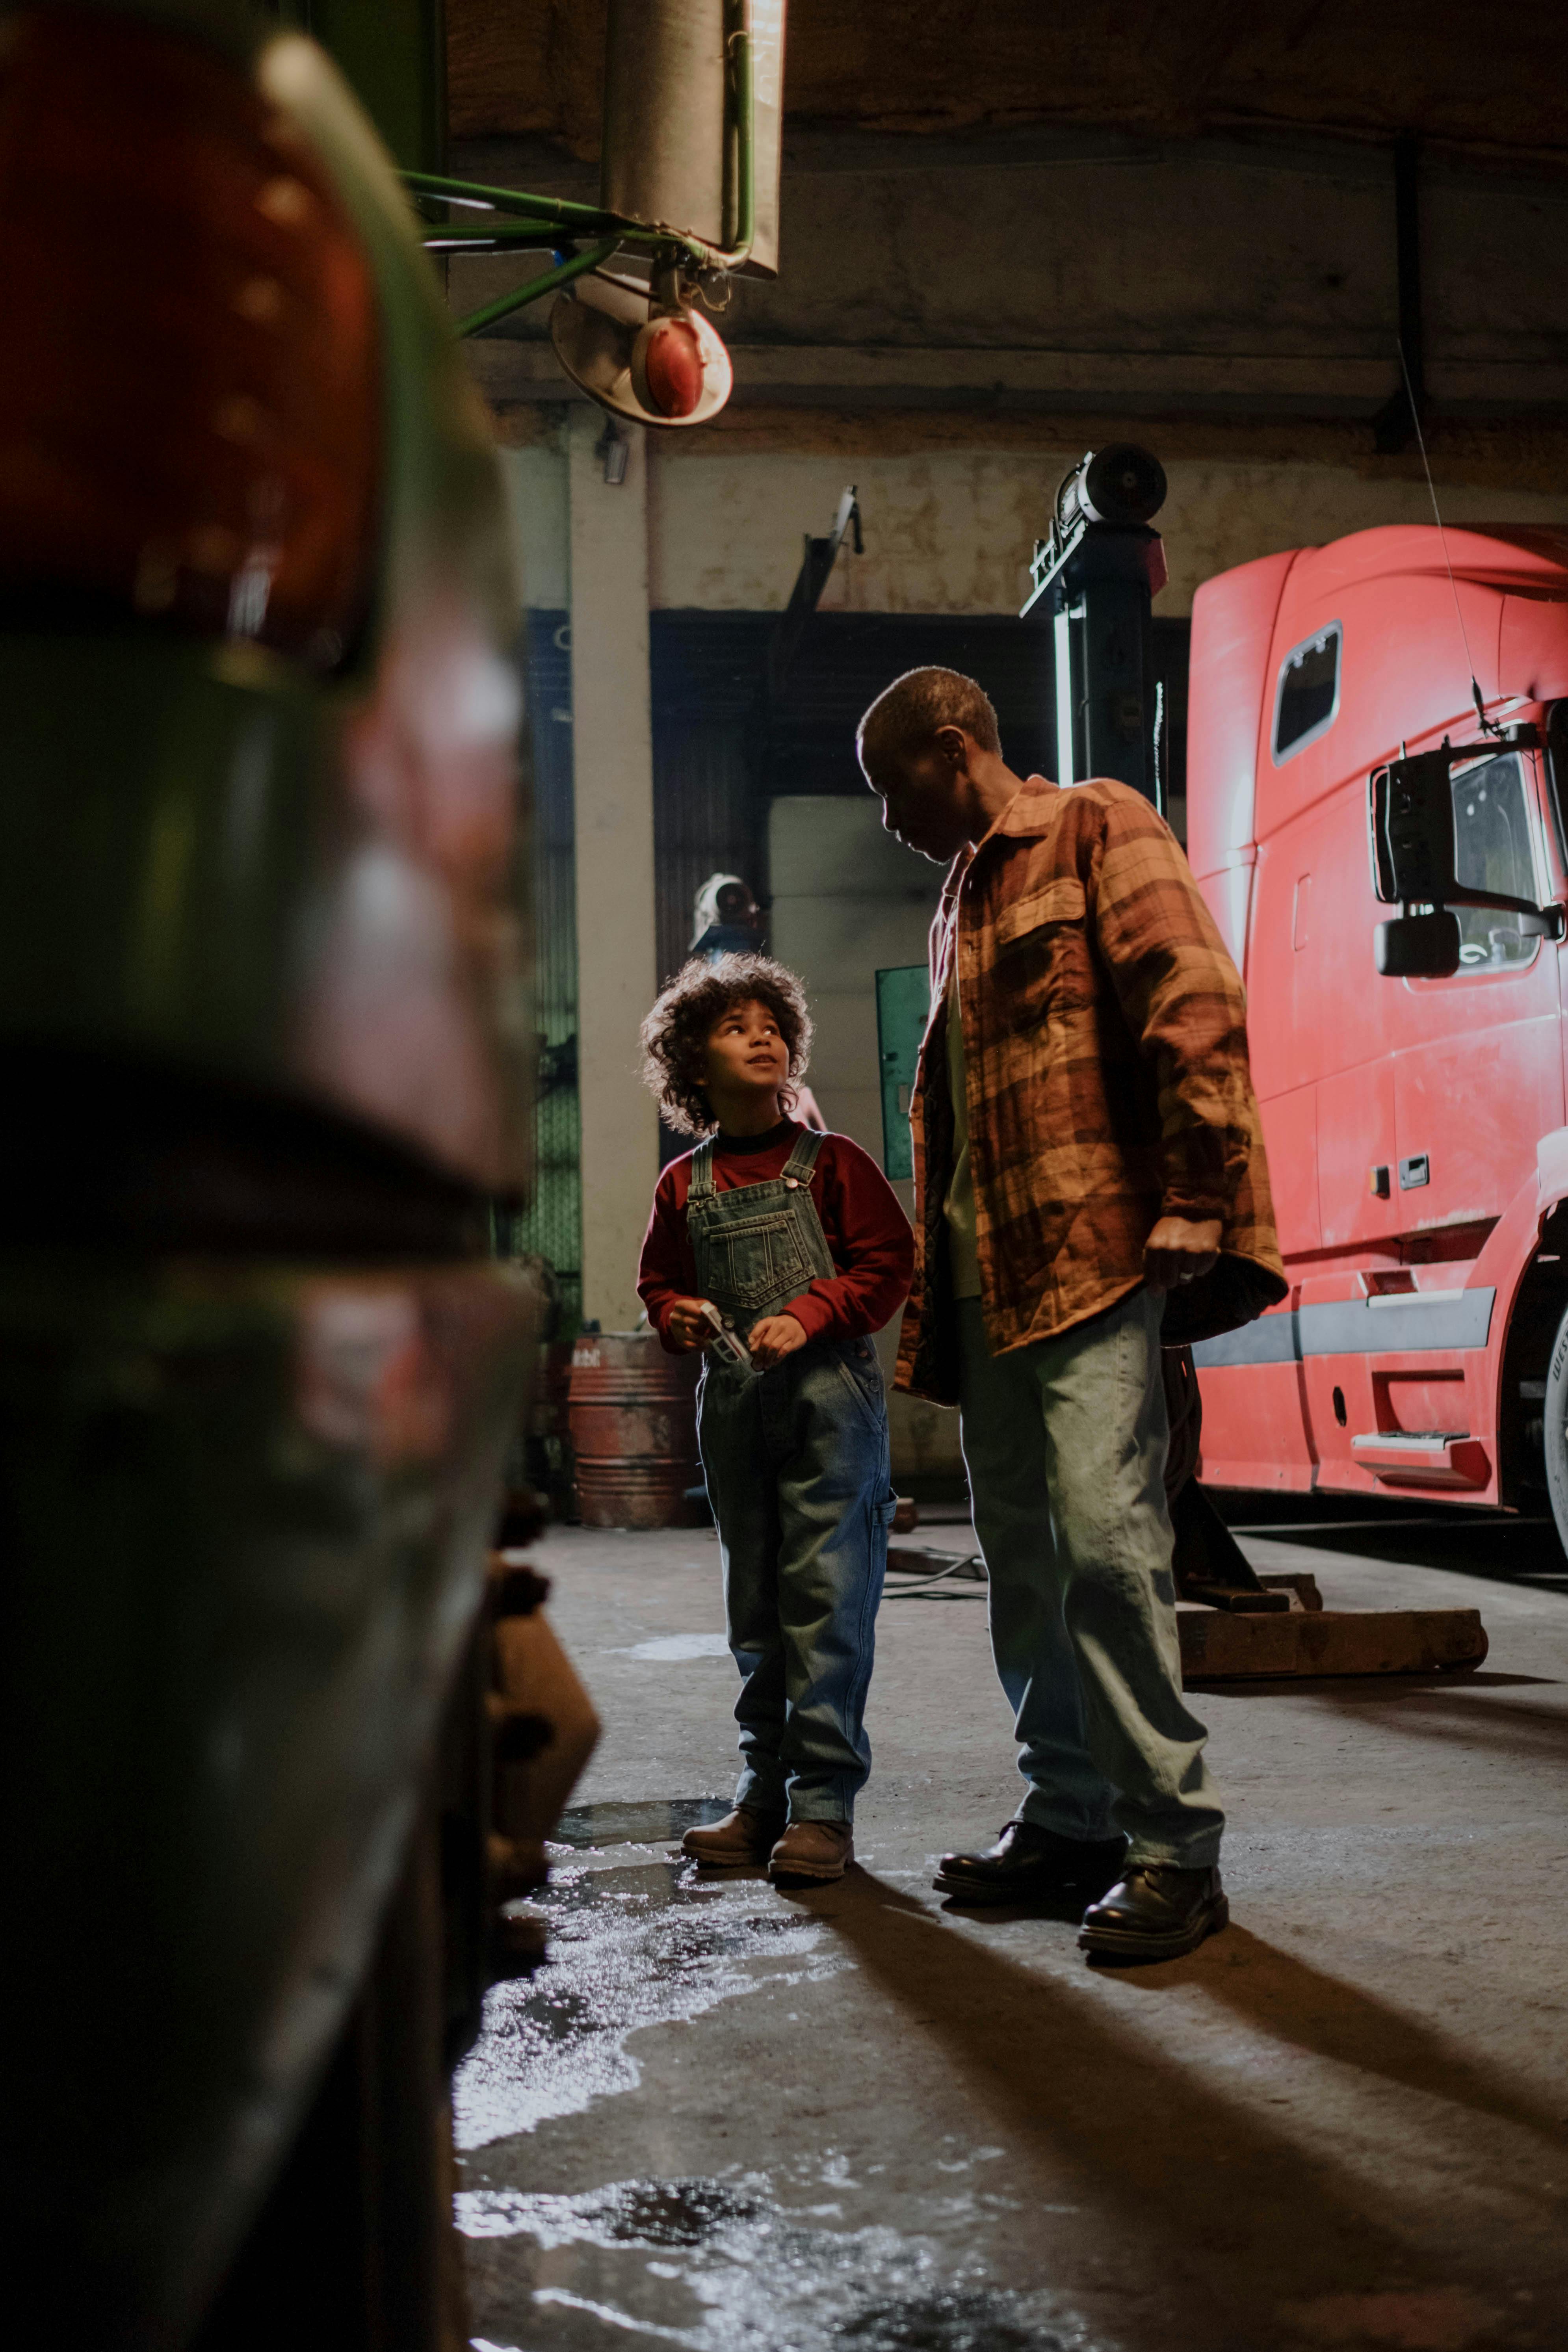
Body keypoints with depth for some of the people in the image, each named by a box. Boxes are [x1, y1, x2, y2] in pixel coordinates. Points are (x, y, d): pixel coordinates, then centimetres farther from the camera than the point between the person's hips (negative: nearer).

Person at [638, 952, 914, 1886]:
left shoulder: (832, 1162, 1)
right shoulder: (685, 1185, 10)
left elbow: (888, 1263, -3)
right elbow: (660, 1280, 20)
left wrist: (809, 1316, -15)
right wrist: (676, 1315, -2)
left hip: (830, 1397, -4)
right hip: (733, 1406, 4)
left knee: (825, 1598, -7)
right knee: (756, 1608, 11)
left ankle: (826, 1804, -2)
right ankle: (765, 1793, 19)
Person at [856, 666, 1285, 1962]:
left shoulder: (1099, 828, 1)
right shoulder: (965, 898, 26)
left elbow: (1194, 1006, -11)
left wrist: (1197, 1209, -20)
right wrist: (930, 1299, 21)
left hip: (1097, 1252, -9)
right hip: (990, 1273, 9)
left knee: (1103, 1534, -15)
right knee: (1020, 1552, 9)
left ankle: (1177, 1844, -7)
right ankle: (1069, 1817, 18)